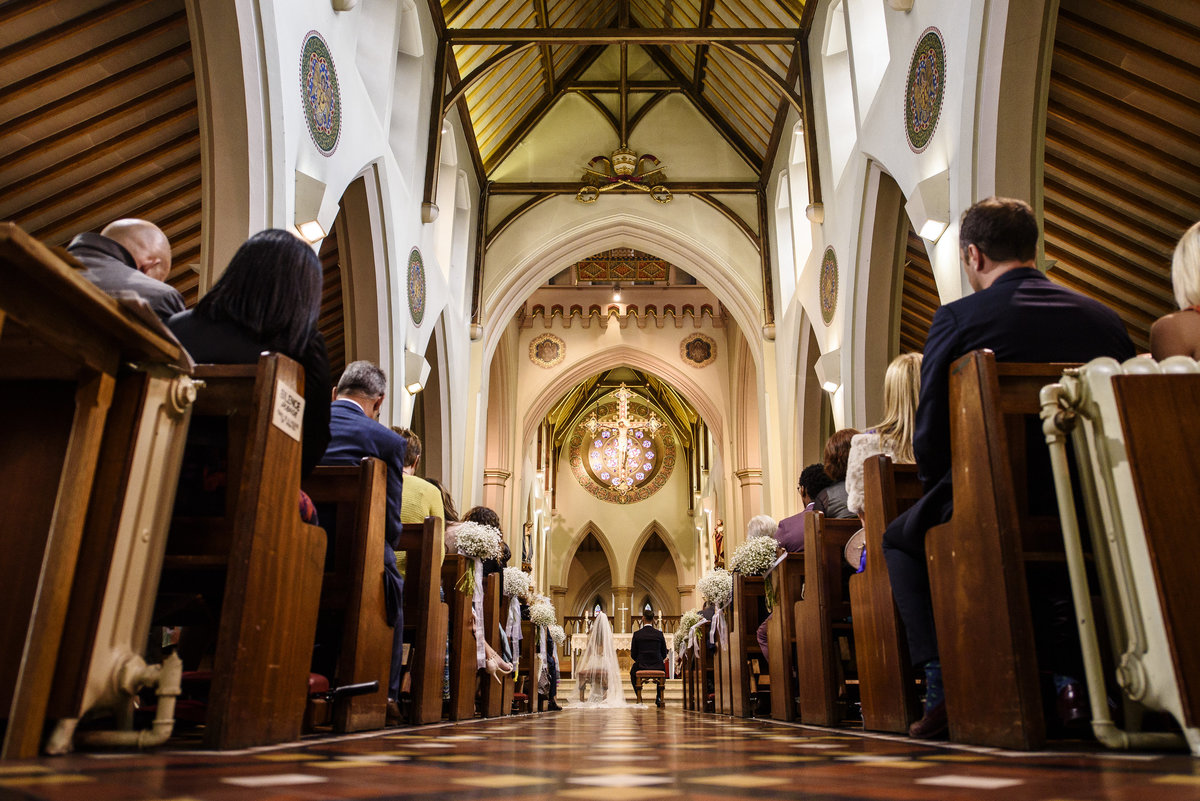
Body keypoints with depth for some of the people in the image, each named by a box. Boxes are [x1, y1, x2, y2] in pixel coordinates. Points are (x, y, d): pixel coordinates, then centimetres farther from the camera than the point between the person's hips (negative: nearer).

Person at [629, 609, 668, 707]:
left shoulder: (637, 634, -7)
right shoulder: (659, 634, -3)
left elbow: (633, 654, -1)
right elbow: (664, 654, 3)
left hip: (641, 666, -1)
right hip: (657, 666, 1)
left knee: (632, 671, 33)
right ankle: (659, 698, 30)